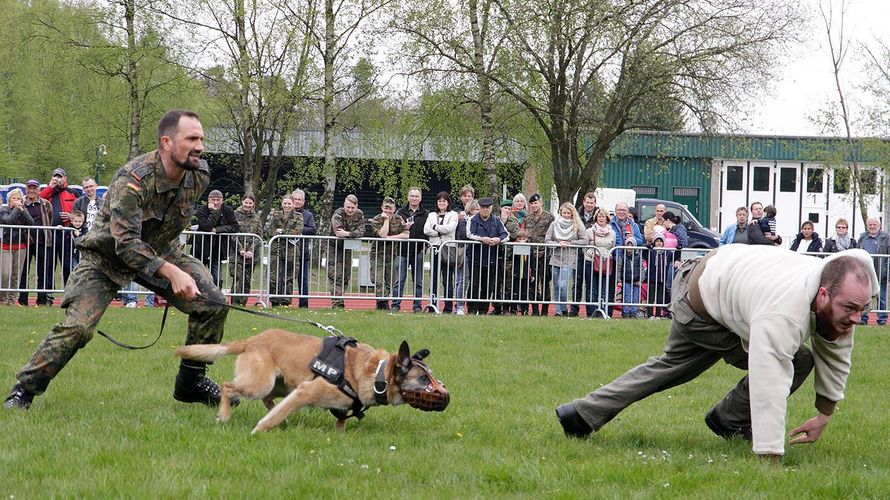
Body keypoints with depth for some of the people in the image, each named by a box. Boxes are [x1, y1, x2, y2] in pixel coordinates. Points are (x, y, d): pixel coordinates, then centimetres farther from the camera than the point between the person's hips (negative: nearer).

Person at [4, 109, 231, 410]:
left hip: (160, 250, 6)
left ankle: (190, 382, 6)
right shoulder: (134, 179, -33)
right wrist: (170, 272, -49)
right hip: (107, 254, -6)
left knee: (213, 303, -10)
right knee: (77, 326, -21)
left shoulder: (200, 176, -12)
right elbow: (125, 242, -39)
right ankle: (24, 390, -5)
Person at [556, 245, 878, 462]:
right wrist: (770, 460, -48)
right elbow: (769, 387, -47)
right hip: (700, 309, -8)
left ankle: (583, 414, 35)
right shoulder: (784, 312, -44)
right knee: (793, 362, -13)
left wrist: (824, 416, 4)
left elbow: (835, 356, -1)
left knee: (671, 366, 26)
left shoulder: (841, 298, -18)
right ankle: (731, 421, 8)